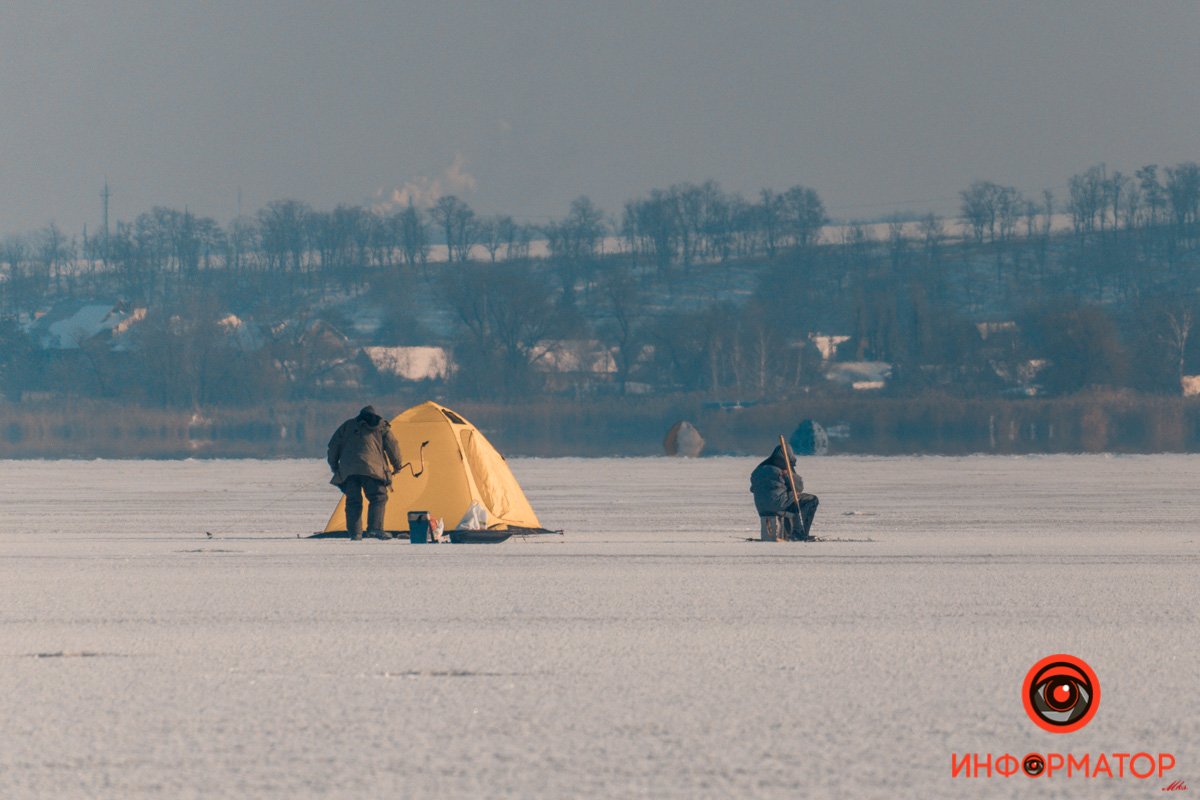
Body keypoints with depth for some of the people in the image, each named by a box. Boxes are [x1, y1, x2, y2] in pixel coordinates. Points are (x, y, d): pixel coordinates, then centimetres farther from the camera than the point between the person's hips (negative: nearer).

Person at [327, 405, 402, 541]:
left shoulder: (347, 426, 24)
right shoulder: (381, 427, 17)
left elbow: (333, 446, 20)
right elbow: (392, 447, 14)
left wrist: (334, 466, 28)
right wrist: (396, 466, 27)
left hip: (348, 469, 3)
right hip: (371, 468, -3)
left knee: (353, 501, 7)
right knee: (378, 498, -1)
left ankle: (355, 533, -1)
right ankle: (375, 528, -19)